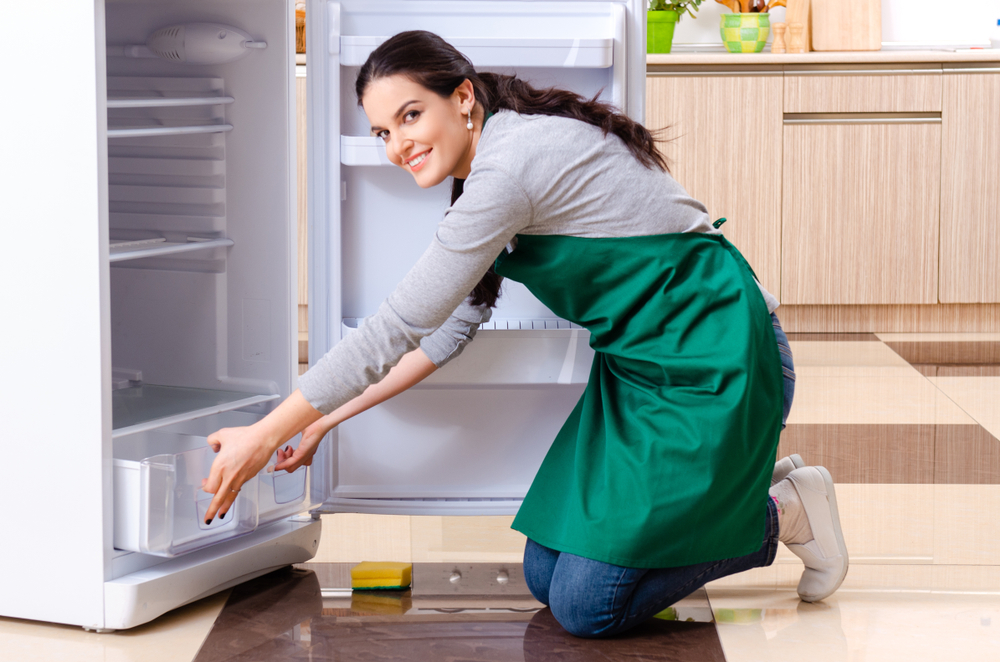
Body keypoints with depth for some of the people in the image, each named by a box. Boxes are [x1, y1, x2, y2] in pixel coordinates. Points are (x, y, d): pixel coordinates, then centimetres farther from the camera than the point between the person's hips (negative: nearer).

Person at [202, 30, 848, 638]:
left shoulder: (512, 161, -22)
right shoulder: (490, 166, 9)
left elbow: (401, 325, -21)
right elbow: (455, 321, 17)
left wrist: (266, 435, -14)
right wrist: (332, 417, 14)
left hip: (712, 364, -10)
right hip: (640, 364, 10)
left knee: (584, 605, -10)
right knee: (546, 574, 7)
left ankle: (778, 513, 5)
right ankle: (739, 483, 17)